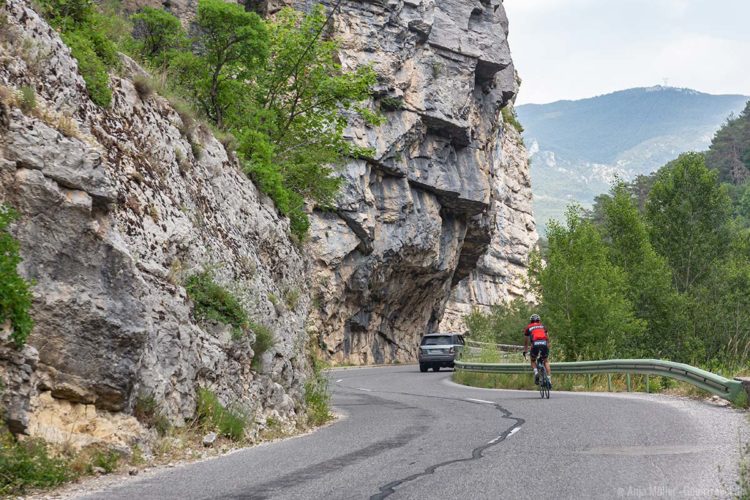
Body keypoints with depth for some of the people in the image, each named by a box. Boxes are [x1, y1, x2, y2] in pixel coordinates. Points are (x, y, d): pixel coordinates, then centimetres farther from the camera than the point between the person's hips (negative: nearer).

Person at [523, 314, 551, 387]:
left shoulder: (528, 328, 25)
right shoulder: (542, 326, 29)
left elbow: (526, 341, 32)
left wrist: (525, 351, 44)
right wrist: (548, 347, 51)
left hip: (535, 344, -1)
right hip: (544, 343, 1)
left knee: (533, 360, 23)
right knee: (546, 361, 21)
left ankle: (536, 372, -5)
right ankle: (549, 379, 8)